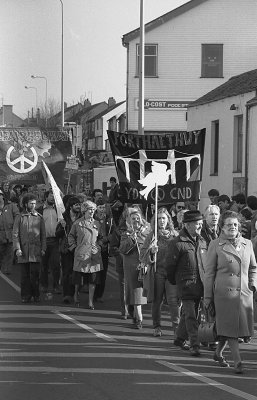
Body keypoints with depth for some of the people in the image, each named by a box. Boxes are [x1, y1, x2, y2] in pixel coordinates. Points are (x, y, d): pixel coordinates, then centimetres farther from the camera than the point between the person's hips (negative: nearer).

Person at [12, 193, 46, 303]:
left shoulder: (39, 217, 9)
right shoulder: (19, 217, 6)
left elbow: (43, 235, 11)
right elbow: (15, 234, 3)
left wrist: (43, 248, 2)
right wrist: (17, 248, -8)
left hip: (35, 251, 0)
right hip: (23, 250, 0)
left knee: (35, 274, -5)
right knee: (25, 274, 2)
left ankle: (36, 295, 6)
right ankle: (26, 296, 10)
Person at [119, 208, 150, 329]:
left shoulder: (147, 232, 9)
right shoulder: (126, 234, 6)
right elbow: (122, 250, -8)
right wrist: (131, 239, -18)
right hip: (132, 266, -2)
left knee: (142, 291, 8)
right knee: (136, 292, -8)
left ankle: (136, 315, 27)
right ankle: (139, 319, -10)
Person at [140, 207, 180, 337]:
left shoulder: (175, 235, 7)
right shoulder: (152, 236, 5)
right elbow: (142, 256, 2)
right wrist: (151, 251, -18)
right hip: (157, 271, 0)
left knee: (174, 300, -9)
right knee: (157, 300, 3)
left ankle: (176, 325, -1)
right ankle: (156, 327, 14)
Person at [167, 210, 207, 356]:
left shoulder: (202, 242, 10)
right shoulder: (178, 243, -10)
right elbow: (171, 264, -2)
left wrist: (206, 282, 17)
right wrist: (173, 281, 7)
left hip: (200, 284, 6)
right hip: (186, 284, -6)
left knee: (190, 313, 14)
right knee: (190, 316, -10)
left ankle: (180, 339, 30)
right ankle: (195, 345, -11)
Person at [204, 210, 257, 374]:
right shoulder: (216, 245, 0)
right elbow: (209, 272, 2)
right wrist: (208, 296, 1)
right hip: (224, 291, -4)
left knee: (241, 325, 7)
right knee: (230, 327, -8)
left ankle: (218, 353, 28)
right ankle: (237, 361, -7)